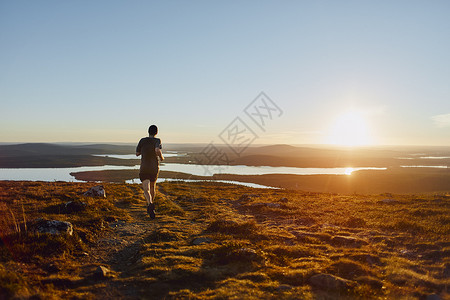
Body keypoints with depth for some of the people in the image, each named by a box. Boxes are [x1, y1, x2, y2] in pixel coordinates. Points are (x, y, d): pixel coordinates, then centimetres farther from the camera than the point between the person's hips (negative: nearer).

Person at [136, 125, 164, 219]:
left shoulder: (142, 140, -1)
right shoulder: (157, 140, -7)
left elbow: (137, 153, 6)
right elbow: (157, 150, -27)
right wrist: (161, 157, -7)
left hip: (144, 169, -1)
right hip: (154, 168, 1)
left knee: (146, 190, -8)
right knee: (152, 186, 24)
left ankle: (150, 204, -36)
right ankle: (151, 205, 36)